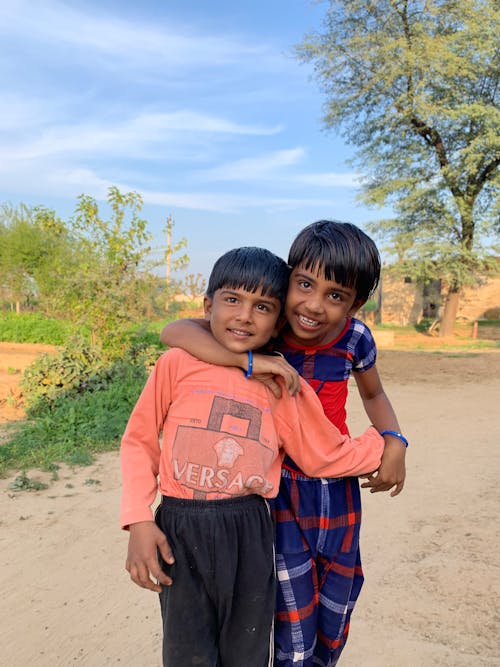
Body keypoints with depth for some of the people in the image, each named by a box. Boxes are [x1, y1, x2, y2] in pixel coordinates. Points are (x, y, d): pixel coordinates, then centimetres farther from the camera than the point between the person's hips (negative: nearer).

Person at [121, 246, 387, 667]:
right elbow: (140, 440, 0)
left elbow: (327, 456, 7)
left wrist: (384, 443, 7)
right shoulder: (178, 364, -6)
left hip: (250, 535, 2)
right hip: (180, 532, -1)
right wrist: (139, 521, -7)